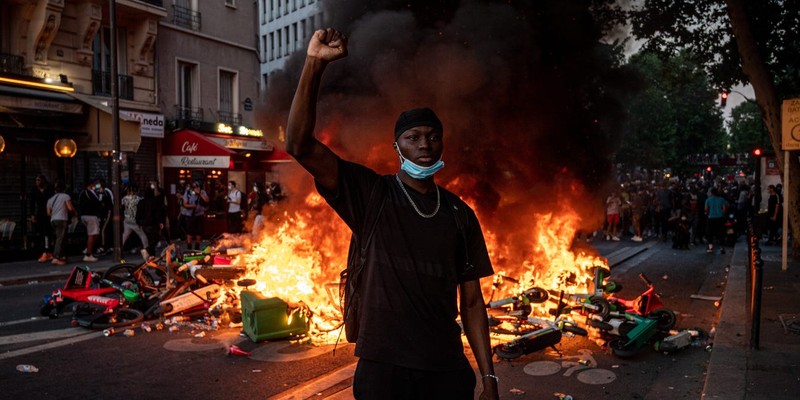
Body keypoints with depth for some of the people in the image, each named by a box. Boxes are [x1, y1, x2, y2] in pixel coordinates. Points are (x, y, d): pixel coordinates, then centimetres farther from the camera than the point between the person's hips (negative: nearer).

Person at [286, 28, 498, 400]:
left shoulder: (460, 214, 5)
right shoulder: (371, 194, -4)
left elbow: (471, 300, 7)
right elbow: (299, 145, -15)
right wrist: (314, 64, -23)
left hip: (448, 369, 3)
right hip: (383, 367, -2)